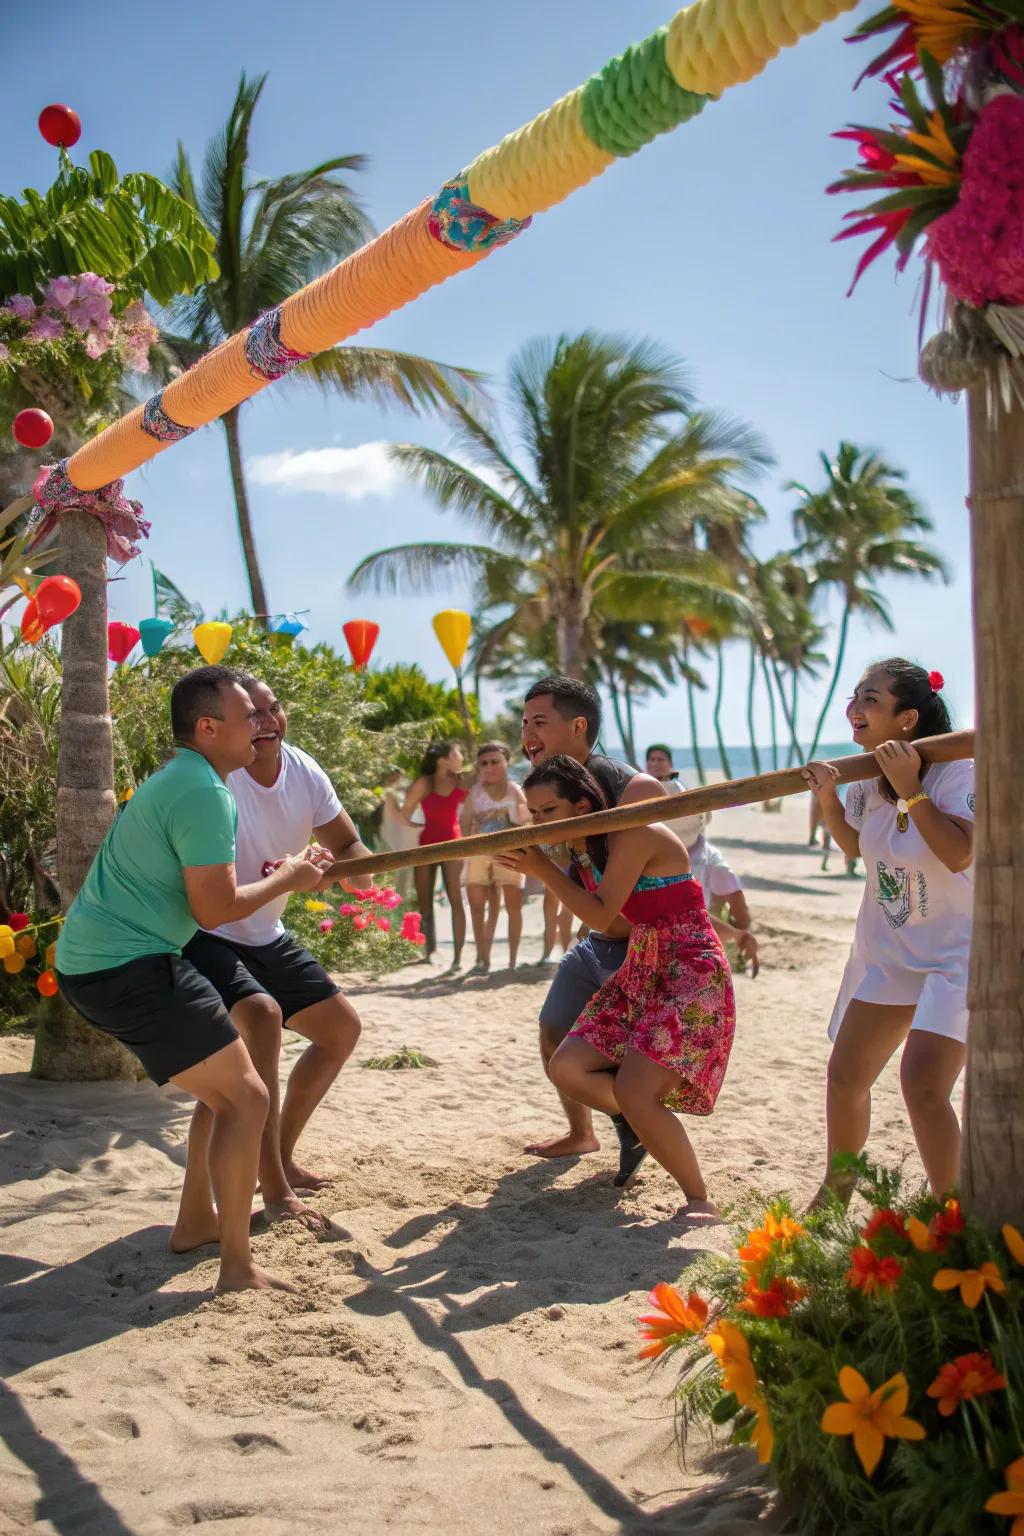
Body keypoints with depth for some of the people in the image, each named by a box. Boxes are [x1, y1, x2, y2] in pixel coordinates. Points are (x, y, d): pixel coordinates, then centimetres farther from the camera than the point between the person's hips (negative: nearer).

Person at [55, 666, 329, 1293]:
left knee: (222, 1085, 22)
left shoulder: (173, 781, 17)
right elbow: (214, 909, -17)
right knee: (246, 1097, -8)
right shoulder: (205, 794, -16)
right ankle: (238, 1268, -5)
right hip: (130, 968, -11)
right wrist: (287, 880, -2)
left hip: (92, 962, 11)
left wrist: (266, 874, 16)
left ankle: (196, 1220, 30)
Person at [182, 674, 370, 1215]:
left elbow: (353, 851, 0)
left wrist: (320, 873, -24)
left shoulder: (305, 774, -5)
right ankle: (272, 1186, -24)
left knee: (341, 1027, 11)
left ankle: (282, 1156, 25)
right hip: (203, 937, -8)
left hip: (266, 937, 8)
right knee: (261, 1014, -32)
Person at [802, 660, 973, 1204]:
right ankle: (834, 1195, 32)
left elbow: (960, 854, -32)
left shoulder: (958, 773, -18)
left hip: (956, 954, -7)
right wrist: (828, 800, 0)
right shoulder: (868, 780, 1)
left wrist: (910, 788, -30)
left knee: (922, 1083, -21)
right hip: (886, 953, 7)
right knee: (845, 1076, 9)